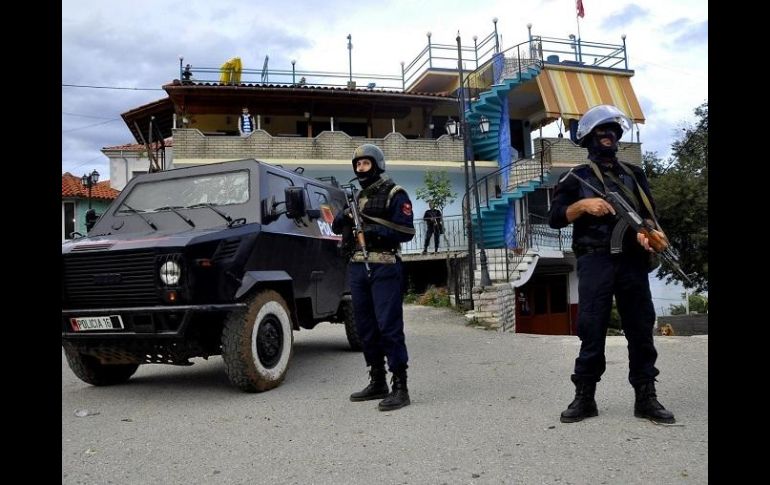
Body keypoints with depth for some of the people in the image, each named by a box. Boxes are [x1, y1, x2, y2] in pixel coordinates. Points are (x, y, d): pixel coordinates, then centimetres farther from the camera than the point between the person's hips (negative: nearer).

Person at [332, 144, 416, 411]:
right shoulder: (358, 197, 20)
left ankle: (400, 387, -7)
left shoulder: (395, 195, -1)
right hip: (358, 268, 7)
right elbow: (337, 226, 16)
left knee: (389, 326, -11)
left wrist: (375, 230, -19)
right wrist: (343, 217, -5)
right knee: (366, 328, 10)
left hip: (385, 269, -7)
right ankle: (377, 382, 21)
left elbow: (407, 231, -11)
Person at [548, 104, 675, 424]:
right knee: (592, 329, -3)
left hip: (633, 260, 3)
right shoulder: (577, 177, 9)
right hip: (595, 260, -3)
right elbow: (554, 218, 3)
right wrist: (583, 206, -13)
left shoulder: (634, 174, 19)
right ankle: (584, 397, 5)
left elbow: (650, 212, 12)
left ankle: (646, 397, 11)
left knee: (641, 329, 3)